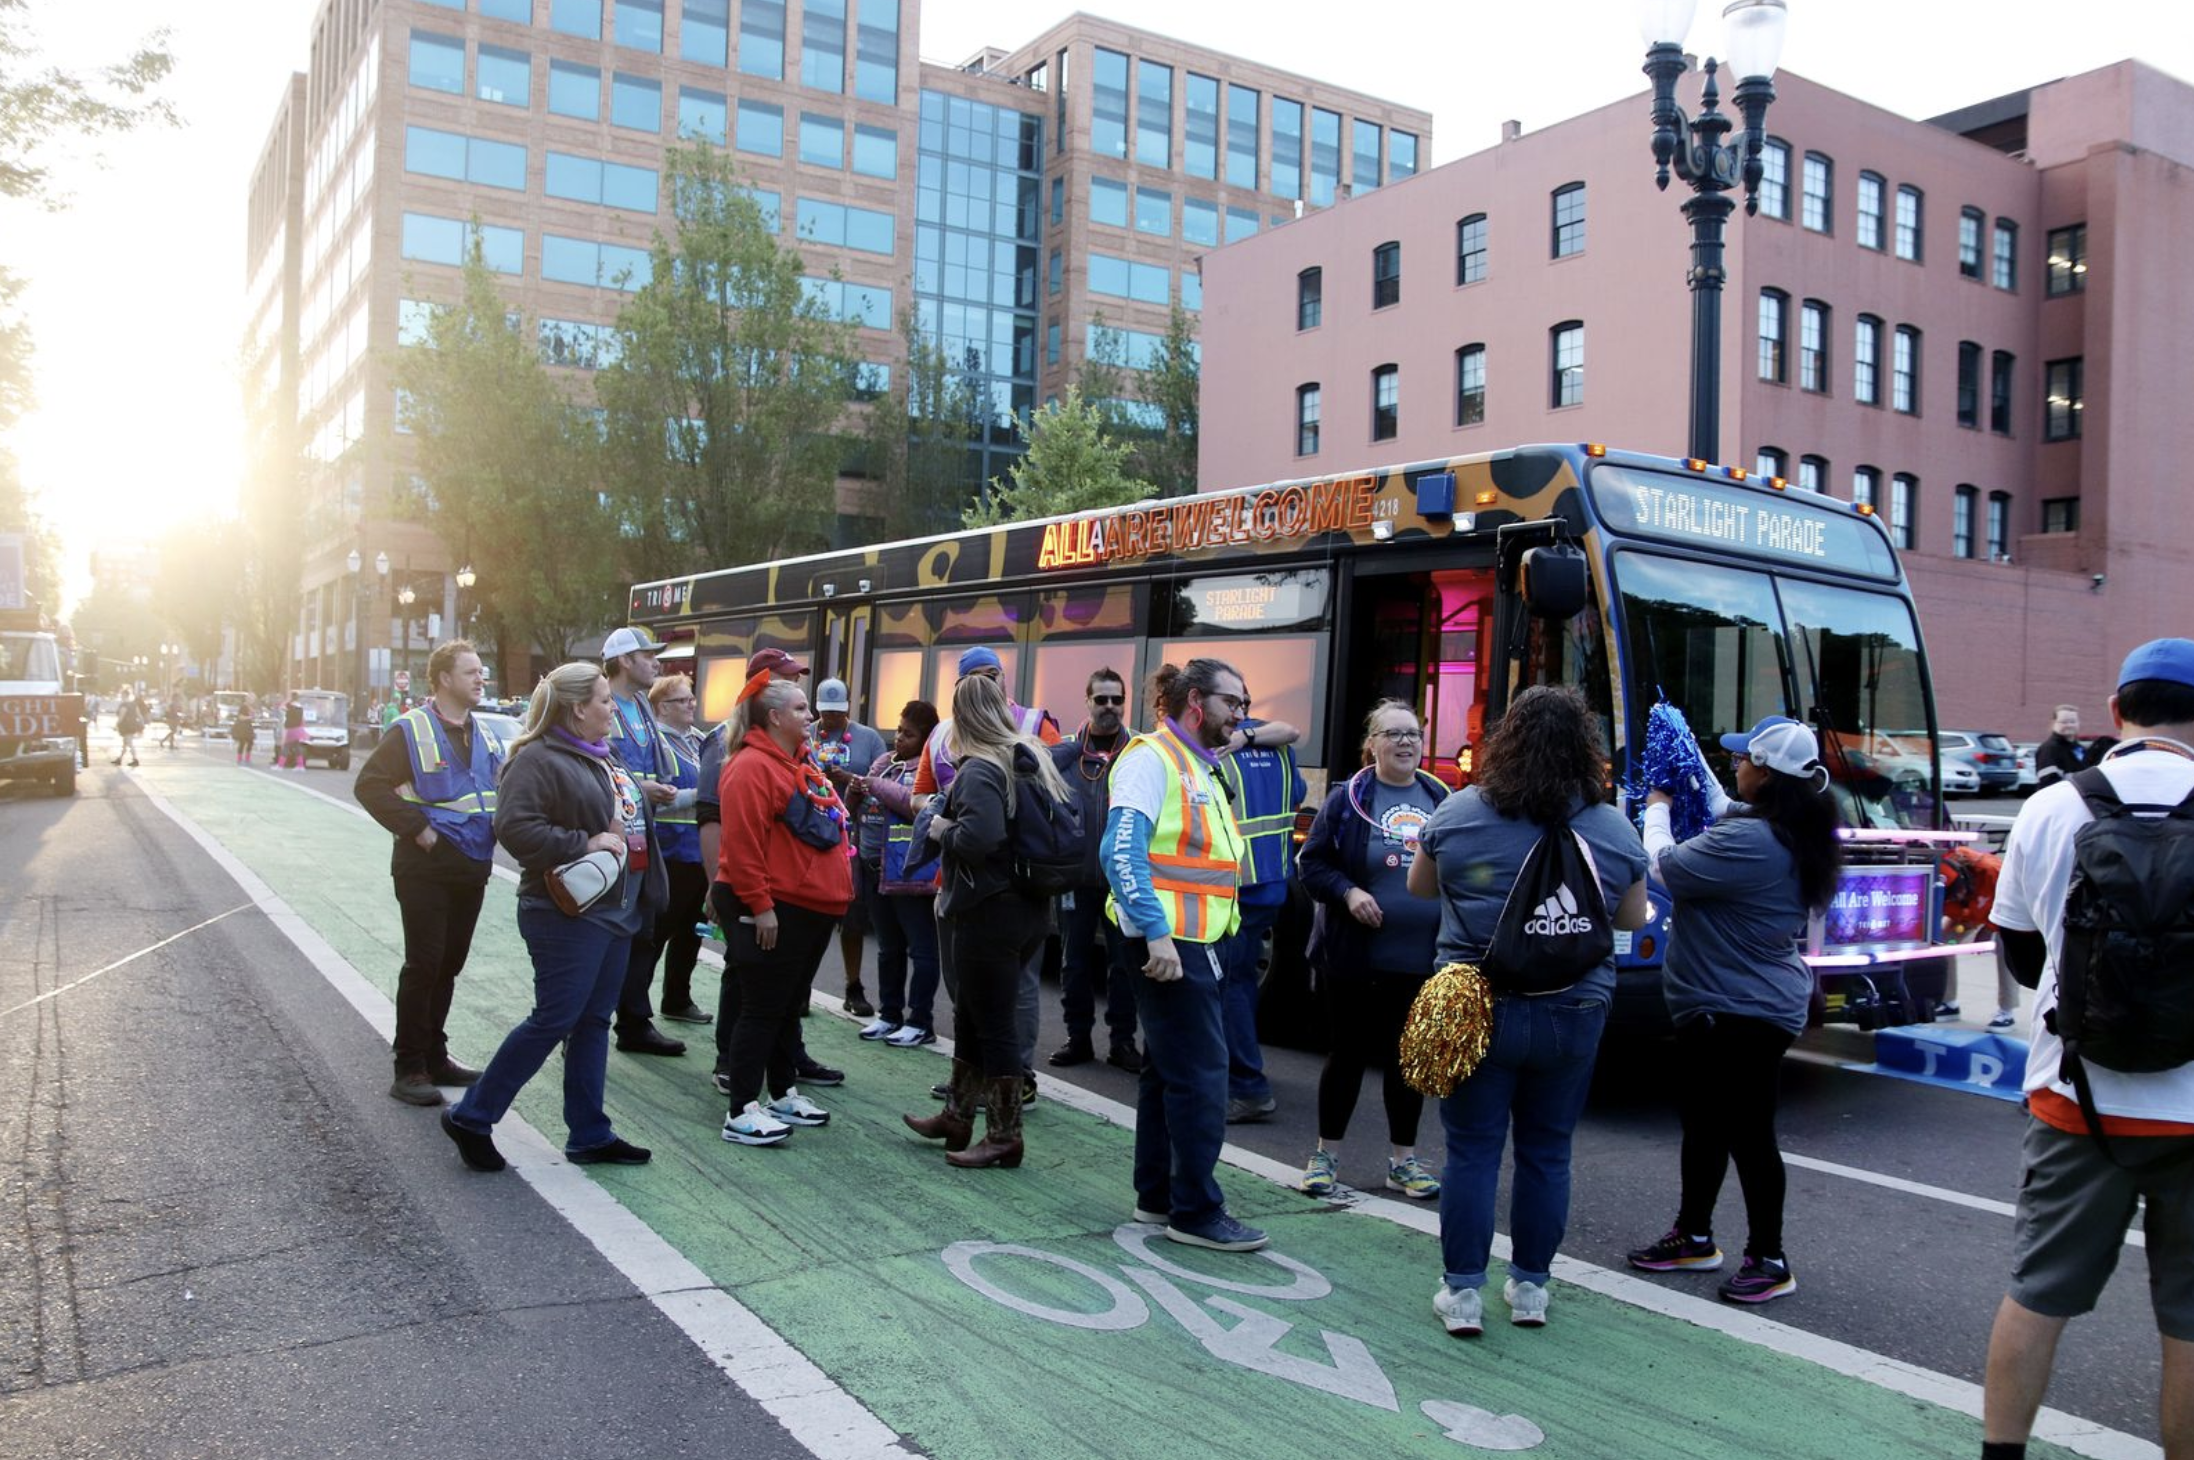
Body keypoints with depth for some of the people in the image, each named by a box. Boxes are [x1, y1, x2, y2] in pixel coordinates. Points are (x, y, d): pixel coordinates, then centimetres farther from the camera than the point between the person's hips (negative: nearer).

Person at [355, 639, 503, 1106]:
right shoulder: (412, 730, -9)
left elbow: (502, 785, 25)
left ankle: (434, 1058, 24)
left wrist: (497, 827, 6)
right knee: (423, 966, -5)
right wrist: (416, 828, -18)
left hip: (471, 870, 7)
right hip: (426, 869, -7)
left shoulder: (483, 734, 13)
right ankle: (409, 1069, 2)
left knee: (448, 966, 13)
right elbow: (369, 784, -14)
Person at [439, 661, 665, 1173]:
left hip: (614, 910, 9)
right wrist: (585, 844, -23)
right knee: (554, 1020, -5)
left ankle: (589, 1134, 20)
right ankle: (471, 1117, 9)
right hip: (568, 914, -9)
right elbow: (515, 828, -24)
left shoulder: (602, 758, 16)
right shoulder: (538, 760, -14)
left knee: (594, 1021, 12)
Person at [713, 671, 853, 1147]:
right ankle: (742, 1112, 2)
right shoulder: (752, 767, -16)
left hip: (811, 909, 9)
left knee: (790, 1006, 17)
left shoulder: (799, 763, 15)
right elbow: (742, 843, -22)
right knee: (762, 1009, -5)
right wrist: (759, 905, -23)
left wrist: (834, 893, 21)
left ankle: (784, 1094, 29)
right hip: (771, 911, -9)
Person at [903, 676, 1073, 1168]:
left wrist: (944, 829, -13)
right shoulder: (1034, 759, 8)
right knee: (972, 1015, 20)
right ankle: (957, 1117, 32)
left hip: (988, 911, -9)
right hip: (1031, 906, 9)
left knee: (992, 1023, 2)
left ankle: (1004, 1138, 12)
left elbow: (979, 838, -32)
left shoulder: (979, 770, -17)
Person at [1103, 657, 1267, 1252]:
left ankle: (1157, 1195, 25)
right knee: (1201, 1077, -7)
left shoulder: (1200, 768, 18)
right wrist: (1157, 932, -27)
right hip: (1168, 941, -10)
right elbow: (1122, 852, -22)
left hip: (1196, 943, 10)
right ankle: (1196, 1211, 2)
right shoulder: (1152, 759, -12)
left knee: (1168, 1070, 15)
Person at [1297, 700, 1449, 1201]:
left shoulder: (1441, 800, 7)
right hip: (1356, 958, -3)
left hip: (1422, 959, 3)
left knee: (1409, 1057, 12)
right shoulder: (1347, 799, -2)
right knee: (1350, 1052, 6)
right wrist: (1348, 892, -18)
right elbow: (1312, 864, -1)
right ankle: (1326, 1154, 22)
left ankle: (1403, 1158, 26)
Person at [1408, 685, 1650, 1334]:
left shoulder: (1458, 813, -8)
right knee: (1546, 1153, 14)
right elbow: (1633, 918, 8)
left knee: (1472, 1151, 7)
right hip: (1571, 1017, 1)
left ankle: (1462, 1292, 12)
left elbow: (1420, 886, 8)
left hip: (1476, 1008, -1)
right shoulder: (1613, 829, -6)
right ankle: (1530, 1286, 25)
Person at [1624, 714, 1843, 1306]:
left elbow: (1669, 868, -20)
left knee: (1748, 1133, 0)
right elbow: (1720, 810, 23)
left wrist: (1657, 810, -3)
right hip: (1718, 1005, 11)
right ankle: (1694, 1236, 32)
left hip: (1741, 1014, -11)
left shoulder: (1750, 841, -27)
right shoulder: (1792, 832, 5)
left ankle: (1769, 1260, 12)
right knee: (1704, 1121, 20)